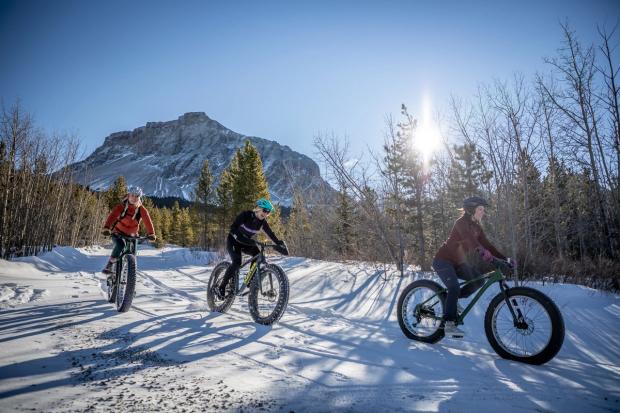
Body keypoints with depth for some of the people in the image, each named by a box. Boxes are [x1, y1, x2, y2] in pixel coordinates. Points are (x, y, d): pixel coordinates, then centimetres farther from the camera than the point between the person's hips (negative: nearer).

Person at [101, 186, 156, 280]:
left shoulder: (142, 210, -13)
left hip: (131, 234, 3)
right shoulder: (121, 206, -18)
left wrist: (151, 234, -38)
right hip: (118, 232, -3)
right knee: (120, 245, -31)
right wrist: (106, 228, -47)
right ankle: (108, 266, -15)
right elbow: (112, 216, -30)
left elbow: (148, 221, -23)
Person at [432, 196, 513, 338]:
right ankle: (449, 324, -20)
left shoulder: (477, 227, 7)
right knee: (455, 288, -24)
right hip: (443, 260, -8)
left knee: (479, 280, -2)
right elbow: (468, 237, -38)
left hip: (456, 262, 8)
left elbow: (487, 244, 3)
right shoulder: (462, 222, -18)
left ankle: (452, 300, 14)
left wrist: (505, 259, -8)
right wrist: (481, 251, -56)